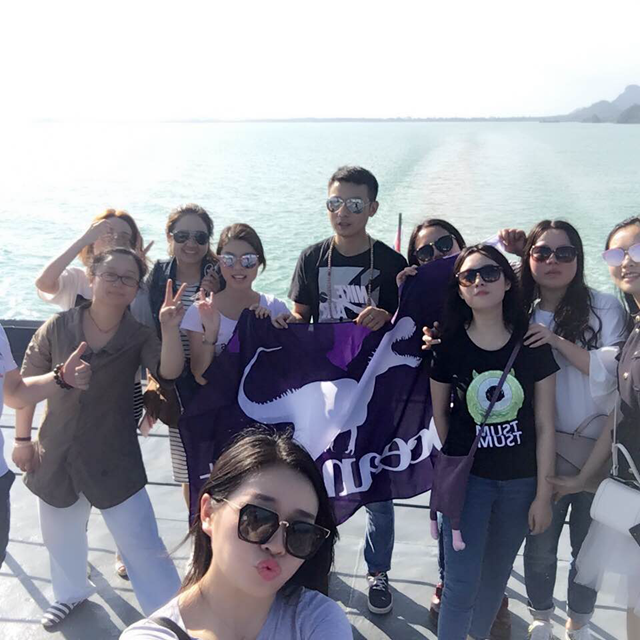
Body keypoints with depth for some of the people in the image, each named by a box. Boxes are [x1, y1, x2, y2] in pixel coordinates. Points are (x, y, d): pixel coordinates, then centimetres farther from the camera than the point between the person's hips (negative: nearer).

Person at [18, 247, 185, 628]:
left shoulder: (139, 336, -10)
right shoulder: (58, 327, -6)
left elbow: (169, 371, -28)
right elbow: (26, 385, 3)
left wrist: (170, 328, -44)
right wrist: (23, 438, 4)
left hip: (114, 459, -3)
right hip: (57, 454, 3)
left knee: (142, 543, -1)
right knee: (60, 533, 24)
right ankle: (71, 593, 52)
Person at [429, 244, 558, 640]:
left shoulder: (533, 344, -8)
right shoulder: (448, 345, -10)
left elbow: (544, 425, -4)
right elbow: (439, 411, 3)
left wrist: (543, 494, -3)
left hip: (520, 481, 2)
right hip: (466, 477, -1)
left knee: (496, 575, 18)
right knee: (462, 583, -3)